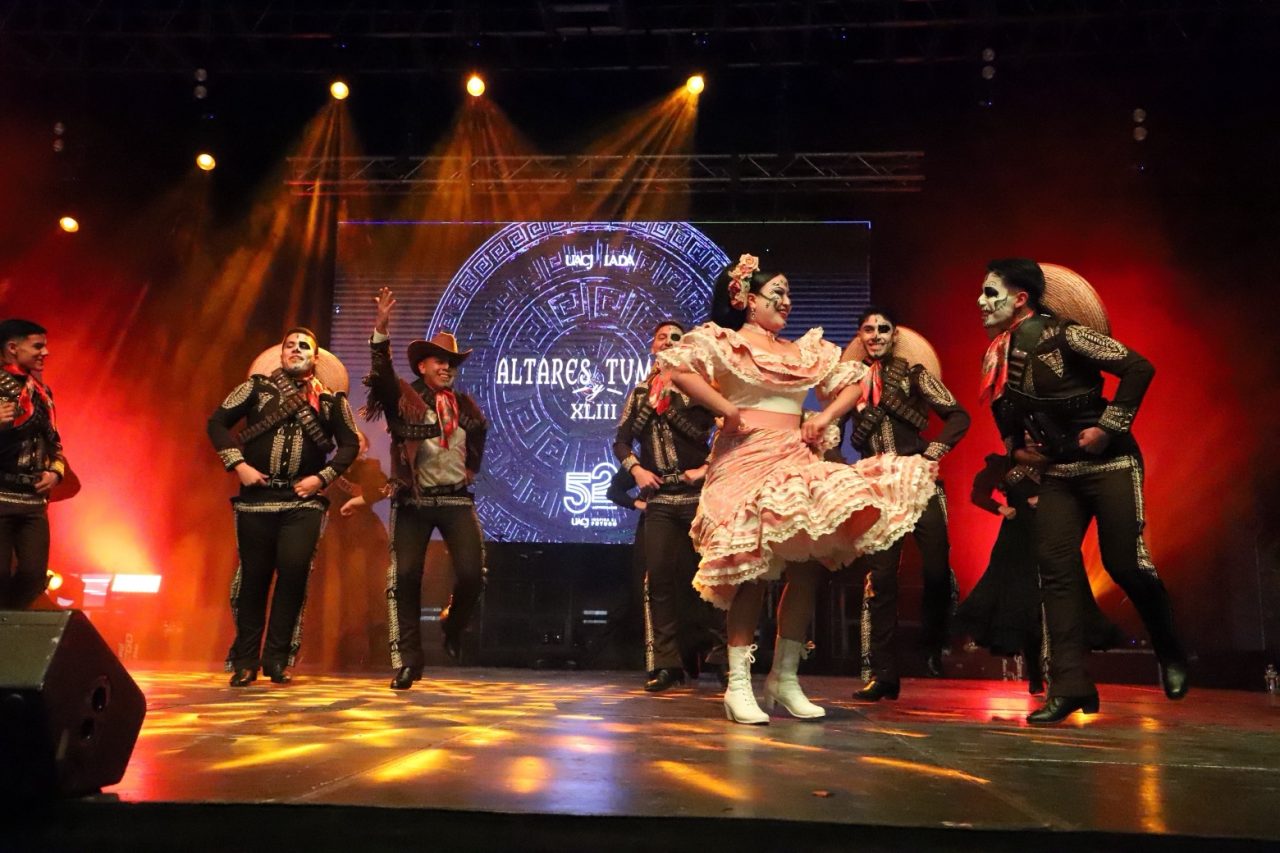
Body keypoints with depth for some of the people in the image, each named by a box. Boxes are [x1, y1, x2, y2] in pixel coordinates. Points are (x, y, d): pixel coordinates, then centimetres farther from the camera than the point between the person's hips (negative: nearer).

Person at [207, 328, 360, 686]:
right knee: (254, 576, 4)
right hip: (257, 498, 0)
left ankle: (278, 657, 4)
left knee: (294, 572, -11)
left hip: (303, 500, 0)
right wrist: (238, 464, -6)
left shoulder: (331, 399, 8)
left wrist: (323, 476, -2)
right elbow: (218, 422, 4)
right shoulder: (257, 386, 6)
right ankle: (245, 661, 17)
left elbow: (350, 443, 11)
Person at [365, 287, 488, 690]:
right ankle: (407, 660, 6)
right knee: (405, 576, -7)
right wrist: (381, 328, -30)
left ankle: (452, 625, 23)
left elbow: (480, 432, 31)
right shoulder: (403, 399, 2)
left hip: (456, 499, 2)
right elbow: (381, 373, -17)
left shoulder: (464, 406, 12)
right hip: (413, 501, -2)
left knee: (472, 574, -11)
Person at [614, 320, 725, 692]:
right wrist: (635, 469, -4)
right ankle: (667, 664, 5)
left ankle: (721, 651, 13)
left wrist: (707, 468, -12)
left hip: (697, 494, -3)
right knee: (660, 577, -1)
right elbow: (622, 439, 12)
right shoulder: (640, 391, 14)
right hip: (658, 497, 3)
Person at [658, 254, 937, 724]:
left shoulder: (806, 350, 18)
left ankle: (785, 678, 10)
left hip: (797, 464, 6)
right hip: (747, 463, -6)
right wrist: (727, 410, -14)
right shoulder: (724, 342, 1)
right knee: (752, 575, -10)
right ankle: (739, 685, -3)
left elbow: (852, 381, 22)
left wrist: (825, 418, 6)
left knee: (807, 571, -1)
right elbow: (679, 368, -15)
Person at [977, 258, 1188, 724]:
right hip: (1059, 471, 7)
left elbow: (1138, 368, -18)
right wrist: (1015, 446, 8)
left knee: (1125, 563, -6)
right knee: (1055, 567, -4)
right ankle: (1070, 686, -3)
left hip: (1109, 463, -6)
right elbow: (1004, 409, 23)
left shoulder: (1065, 335, -15)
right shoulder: (998, 355, 6)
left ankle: (1171, 654, 23)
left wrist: (1108, 426, -19)